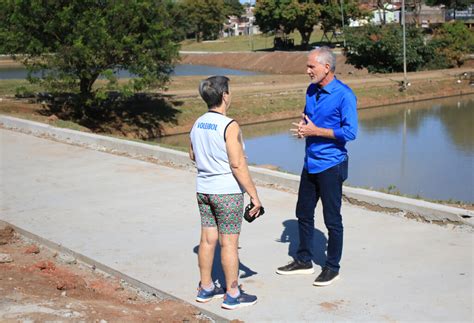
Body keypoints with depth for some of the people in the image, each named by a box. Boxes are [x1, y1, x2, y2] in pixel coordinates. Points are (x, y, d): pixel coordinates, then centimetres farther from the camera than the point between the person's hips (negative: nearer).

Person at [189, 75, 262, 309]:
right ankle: (232, 295, 11)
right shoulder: (229, 126, -18)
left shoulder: (198, 124, 4)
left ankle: (206, 288, 24)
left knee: (207, 239, 14)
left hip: (204, 189, 7)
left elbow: (193, 155, 17)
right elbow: (238, 165, -20)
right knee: (229, 242, 2)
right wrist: (254, 195, -14)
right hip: (227, 192, -7)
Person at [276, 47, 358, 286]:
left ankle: (332, 267, 17)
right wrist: (302, 126, -1)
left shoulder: (344, 94, -15)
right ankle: (304, 261, 30)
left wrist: (316, 131, -19)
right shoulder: (311, 91, 8)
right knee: (303, 213, 15)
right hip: (310, 163, 8)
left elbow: (350, 132, -20)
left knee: (332, 219, 3)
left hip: (331, 165, -8)